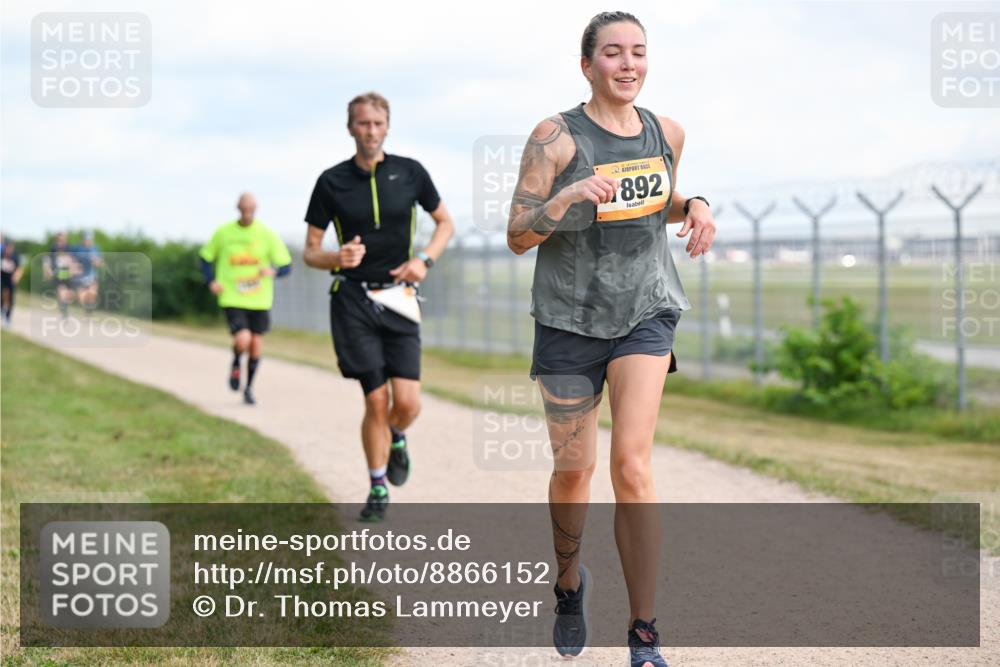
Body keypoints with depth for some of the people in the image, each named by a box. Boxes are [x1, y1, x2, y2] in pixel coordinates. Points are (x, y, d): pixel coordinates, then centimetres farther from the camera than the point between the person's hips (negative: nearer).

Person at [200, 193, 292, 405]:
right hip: (232, 299, -2)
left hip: (259, 300, 2)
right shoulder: (223, 232, -1)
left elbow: (286, 266, -2)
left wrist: (273, 271, -24)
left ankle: (249, 387, 29)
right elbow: (206, 256, 13)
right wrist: (211, 281, -2)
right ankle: (236, 364, 16)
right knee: (243, 341, -20)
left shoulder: (267, 234, -3)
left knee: (256, 343, 6)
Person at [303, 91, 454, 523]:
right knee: (376, 402, -6)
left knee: (407, 402, -9)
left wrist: (425, 259, -2)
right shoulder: (331, 181, 0)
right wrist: (336, 258, -18)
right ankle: (377, 490, 14)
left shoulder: (410, 172, 3)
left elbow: (445, 222, 16)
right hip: (353, 300, -1)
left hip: (398, 299, 1)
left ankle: (397, 438, 28)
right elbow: (310, 251, 5)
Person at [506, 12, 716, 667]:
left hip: (646, 313, 1)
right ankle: (570, 583, 40)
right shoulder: (557, 137, -7)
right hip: (571, 318, -1)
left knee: (632, 464, -14)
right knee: (574, 468, 8)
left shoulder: (666, 133, 6)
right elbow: (517, 235, -8)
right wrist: (567, 197, -26)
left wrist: (693, 207, 2)